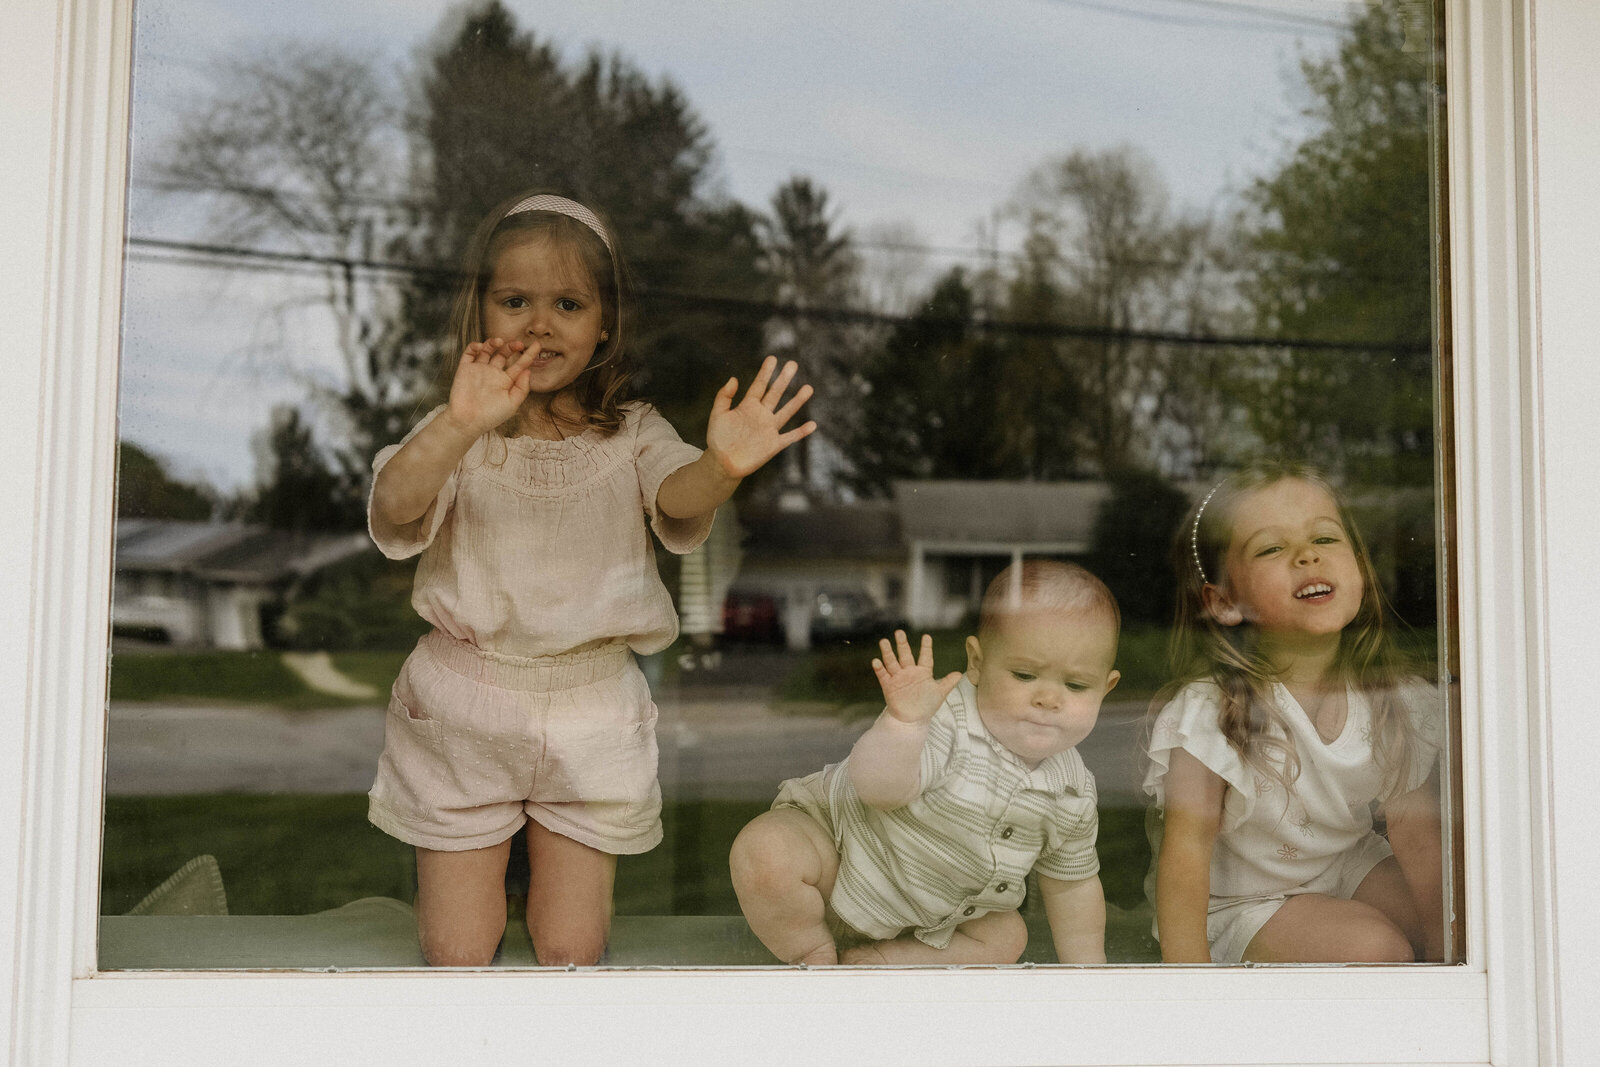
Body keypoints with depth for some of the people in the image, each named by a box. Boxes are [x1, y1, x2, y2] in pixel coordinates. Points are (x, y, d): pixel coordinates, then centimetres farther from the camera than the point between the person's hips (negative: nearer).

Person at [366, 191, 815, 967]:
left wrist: (720, 469, -50)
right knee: (456, 955, 7)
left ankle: (560, 862, 39)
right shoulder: (456, 437, -8)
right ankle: (448, 867, 39)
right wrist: (461, 428, -46)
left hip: (589, 717, 1)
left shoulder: (631, 434, -4)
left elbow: (676, 495, -25)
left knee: (570, 951, 7)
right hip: (464, 713, -1)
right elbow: (393, 511, -27)